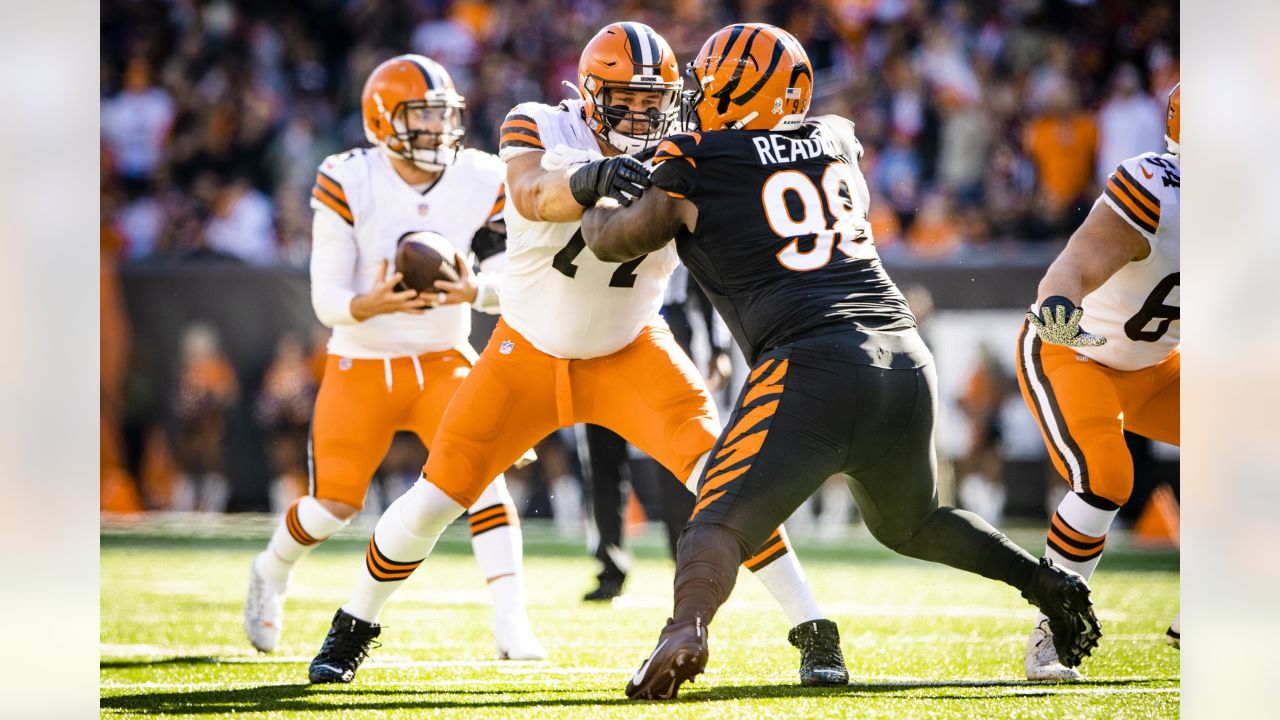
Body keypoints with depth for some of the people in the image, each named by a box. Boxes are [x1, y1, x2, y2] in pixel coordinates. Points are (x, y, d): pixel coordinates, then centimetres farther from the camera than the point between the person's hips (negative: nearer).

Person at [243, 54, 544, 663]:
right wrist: (372, 305, -37)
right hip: (362, 363, -2)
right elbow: (326, 300, -15)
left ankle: (511, 624, -22)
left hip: (442, 360, 2)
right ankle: (272, 573, 36)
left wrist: (472, 290, -32)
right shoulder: (348, 185, -15)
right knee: (333, 505, 1)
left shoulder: (482, 182, -7)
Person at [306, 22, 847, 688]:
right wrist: (591, 178, -61)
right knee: (437, 496, -2)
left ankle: (812, 631, -16)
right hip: (529, 352, 0)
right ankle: (354, 628, 24)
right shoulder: (541, 130, -18)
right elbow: (531, 197, -40)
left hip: (629, 352, 0)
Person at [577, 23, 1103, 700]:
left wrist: (596, 192, 39)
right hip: (905, 360, 6)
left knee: (719, 523, -7)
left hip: (814, 366, -6)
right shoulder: (838, 141, 18)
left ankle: (686, 629, -36)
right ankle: (1047, 583, 20)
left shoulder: (697, 168, 3)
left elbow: (611, 240, 19)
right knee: (908, 522, 31)